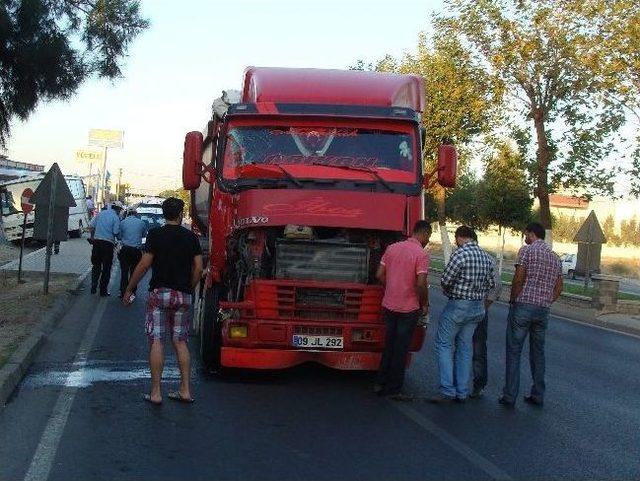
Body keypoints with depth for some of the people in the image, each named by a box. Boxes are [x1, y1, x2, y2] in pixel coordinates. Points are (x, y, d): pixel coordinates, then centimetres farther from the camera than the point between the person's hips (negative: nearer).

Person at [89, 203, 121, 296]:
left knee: (96, 265, 17)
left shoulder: (100, 214, 7)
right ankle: (103, 290, 8)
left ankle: (93, 286, 8)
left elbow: (91, 227, 6)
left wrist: (93, 237, 17)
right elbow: (116, 232, -14)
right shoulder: (116, 218, -8)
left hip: (97, 242, 4)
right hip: (108, 243, -4)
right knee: (106, 268, 6)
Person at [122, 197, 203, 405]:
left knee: (156, 341, -2)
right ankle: (185, 390, 10)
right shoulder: (191, 237, 5)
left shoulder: (155, 235, -4)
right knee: (180, 342, 11)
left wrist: (129, 290, 2)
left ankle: (155, 392, -3)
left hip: (159, 292, -3)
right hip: (183, 295, 3)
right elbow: (198, 268, 2)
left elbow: (144, 265, -7)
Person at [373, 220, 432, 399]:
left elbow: (380, 275, 6)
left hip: (389, 305, 5)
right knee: (400, 349, 4)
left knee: (389, 345, 18)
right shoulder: (421, 254, -14)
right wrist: (425, 304, -5)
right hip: (409, 308, -5)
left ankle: (380, 383, 23)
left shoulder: (392, 248, 4)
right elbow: (421, 284, -20)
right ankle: (394, 389, 10)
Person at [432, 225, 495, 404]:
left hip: (458, 305, -7)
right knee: (465, 347, 14)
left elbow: (445, 280, -16)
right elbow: (491, 283, 11)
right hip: (478, 307, 7)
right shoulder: (486, 257, 6)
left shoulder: (460, 254, -17)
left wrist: (448, 291, 4)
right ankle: (462, 392, 15)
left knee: (444, 345, 1)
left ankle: (447, 391, -6)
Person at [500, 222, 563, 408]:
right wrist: (545, 302, 17)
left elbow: (518, 279, -14)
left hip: (523, 307, -6)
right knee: (538, 352, 15)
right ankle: (538, 396, 18)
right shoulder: (555, 257, 13)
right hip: (543, 310, 6)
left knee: (514, 352, 1)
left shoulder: (527, 250, -7)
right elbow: (558, 288, 12)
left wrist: (513, 300, -1)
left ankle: (509, 397, 1)